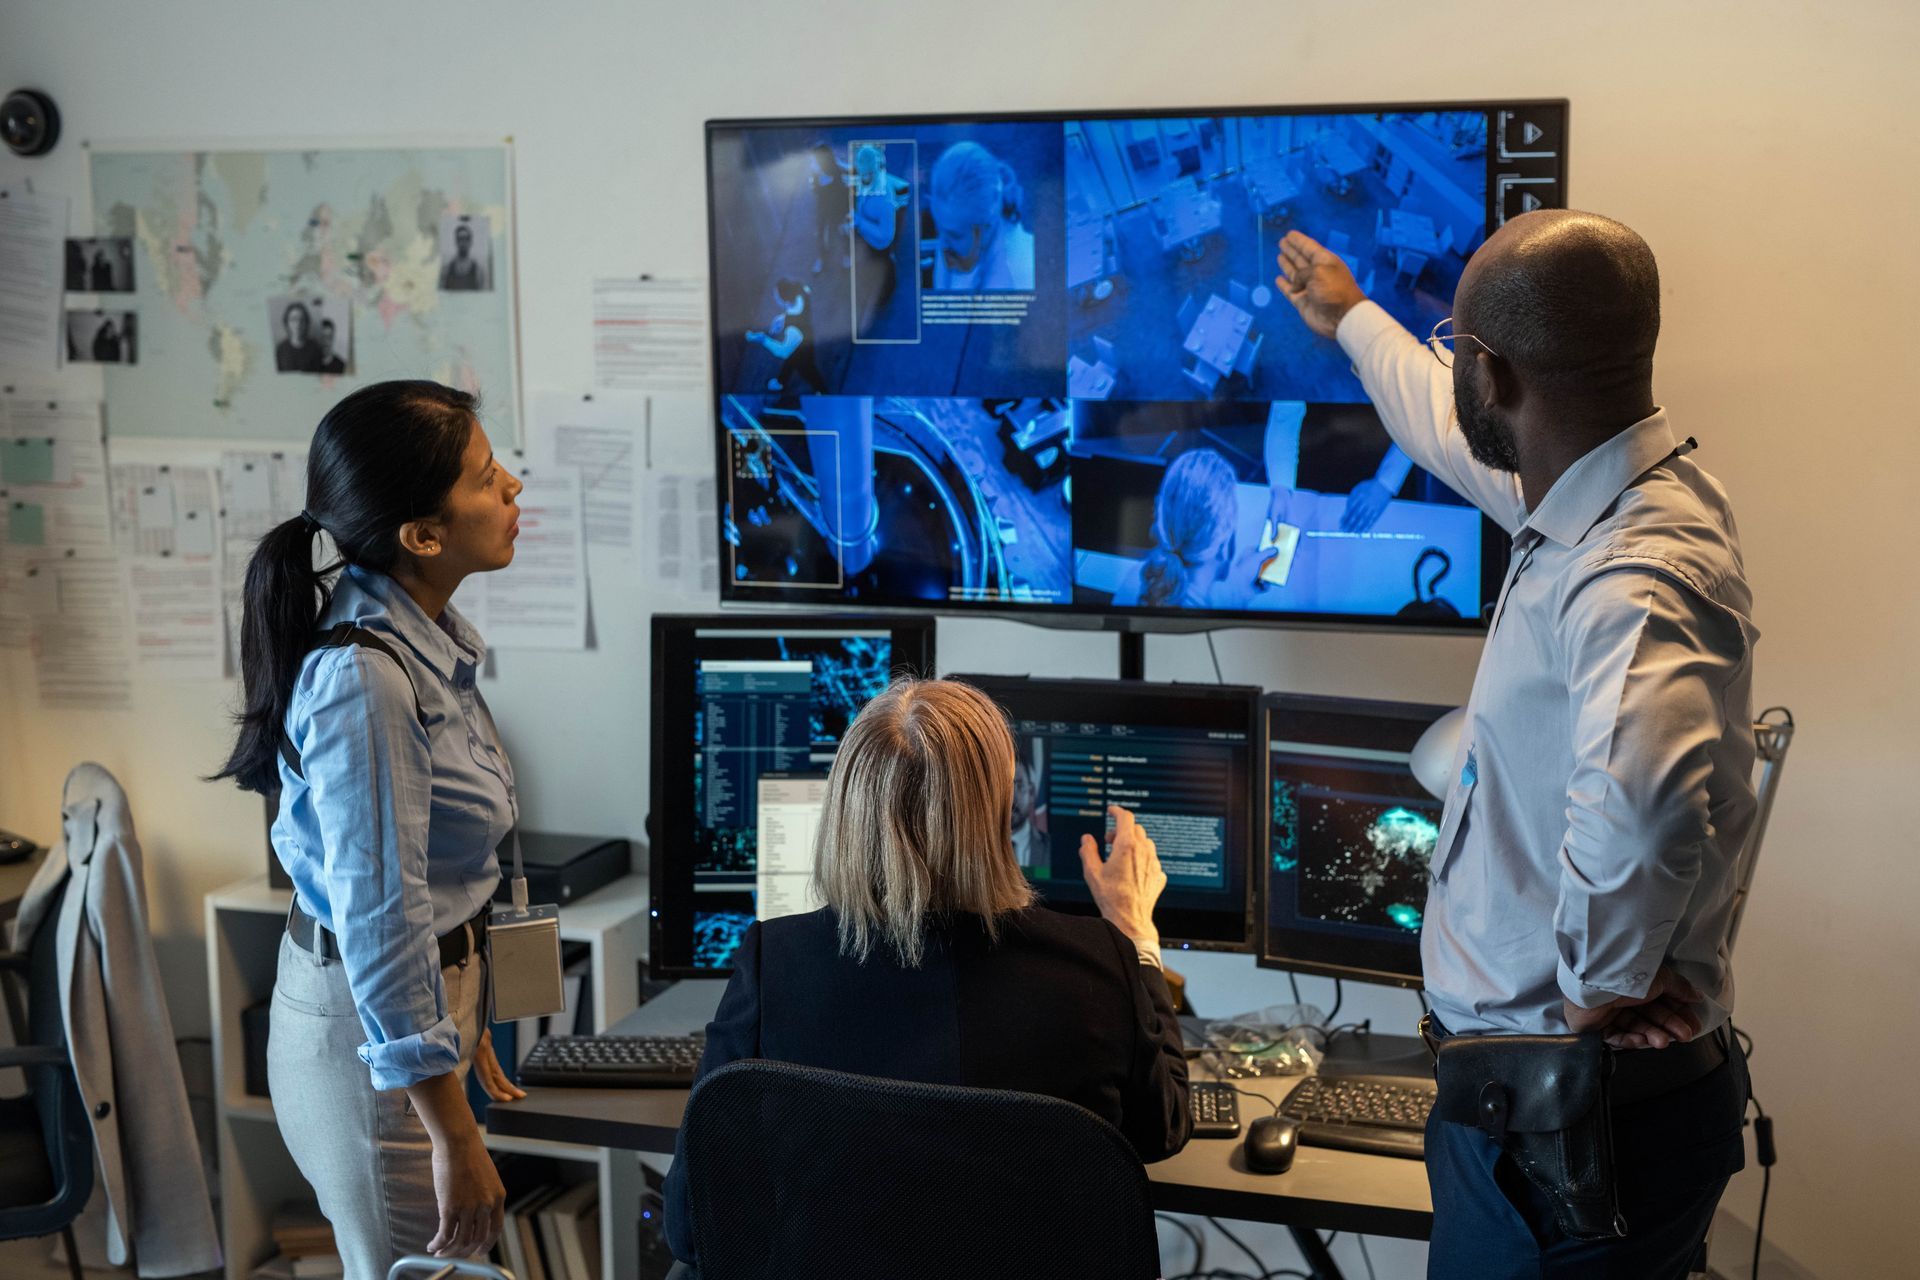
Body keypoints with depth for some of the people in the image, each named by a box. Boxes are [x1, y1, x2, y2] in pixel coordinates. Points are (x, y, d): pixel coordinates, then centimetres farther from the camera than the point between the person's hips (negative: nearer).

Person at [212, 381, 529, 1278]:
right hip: (370, 1025, -9)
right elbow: (380, 919, -27)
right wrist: (454, 1137, -24)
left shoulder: (426, 633, 1)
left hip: (427, 990, 9)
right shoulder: (365, 679, -27)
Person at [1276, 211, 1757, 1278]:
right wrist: (1354, 320, 42)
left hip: (1578, 1111, -9)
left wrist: (1602, 986, -32)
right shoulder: (1588, 497, 3)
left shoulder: (1637, 574, -29)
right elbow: (1456, 431, 26)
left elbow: (1642, 796, -49)